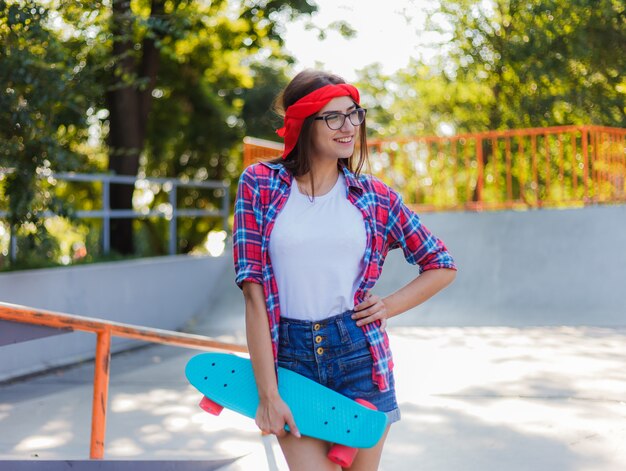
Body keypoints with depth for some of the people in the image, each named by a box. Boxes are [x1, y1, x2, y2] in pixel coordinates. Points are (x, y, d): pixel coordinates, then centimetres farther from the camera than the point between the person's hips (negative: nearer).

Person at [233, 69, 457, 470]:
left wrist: (389, 307, -3)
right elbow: (254, 291, -7)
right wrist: (267, 394, -11)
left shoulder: (375, 196, 3)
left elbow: (442, 265, 14)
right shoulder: (260, 185, -2)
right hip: (291, 357, -1)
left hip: (359, 353, 2)